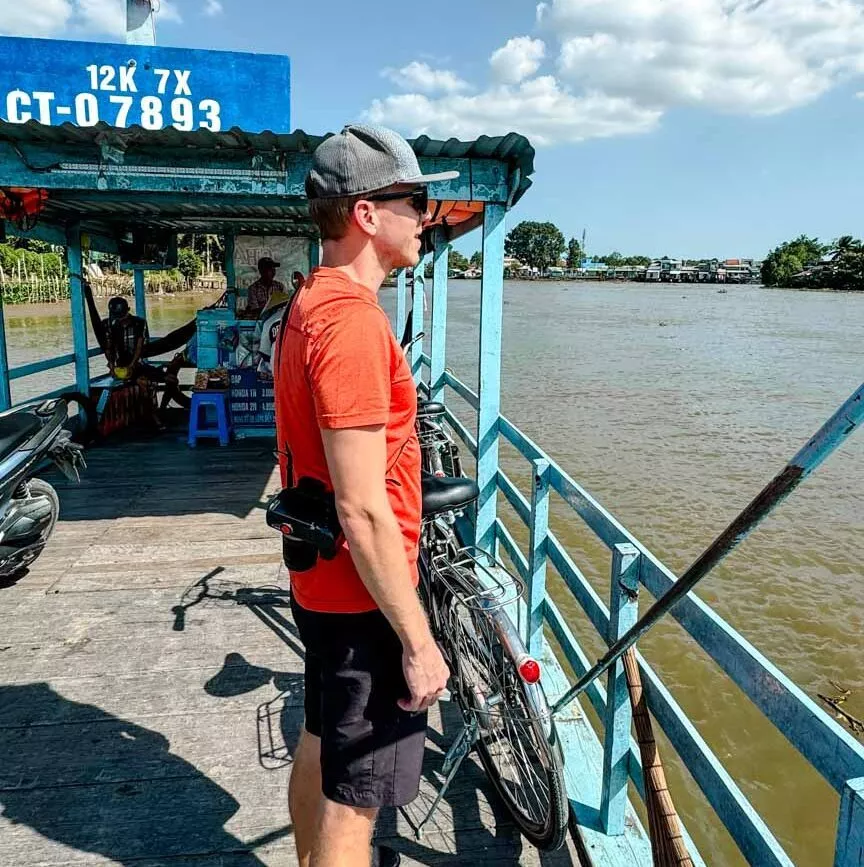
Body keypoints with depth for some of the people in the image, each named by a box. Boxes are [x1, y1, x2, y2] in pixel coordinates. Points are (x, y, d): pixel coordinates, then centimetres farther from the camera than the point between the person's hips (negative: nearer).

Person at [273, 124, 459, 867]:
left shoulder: (309, 305, 7)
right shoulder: (354, 321, -24)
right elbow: (364, 510, -26)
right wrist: (418, 641, -19)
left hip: (319, 582, 10)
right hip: (364, 597, -10)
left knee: (322, 746, 27)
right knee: (355, 798, 8)